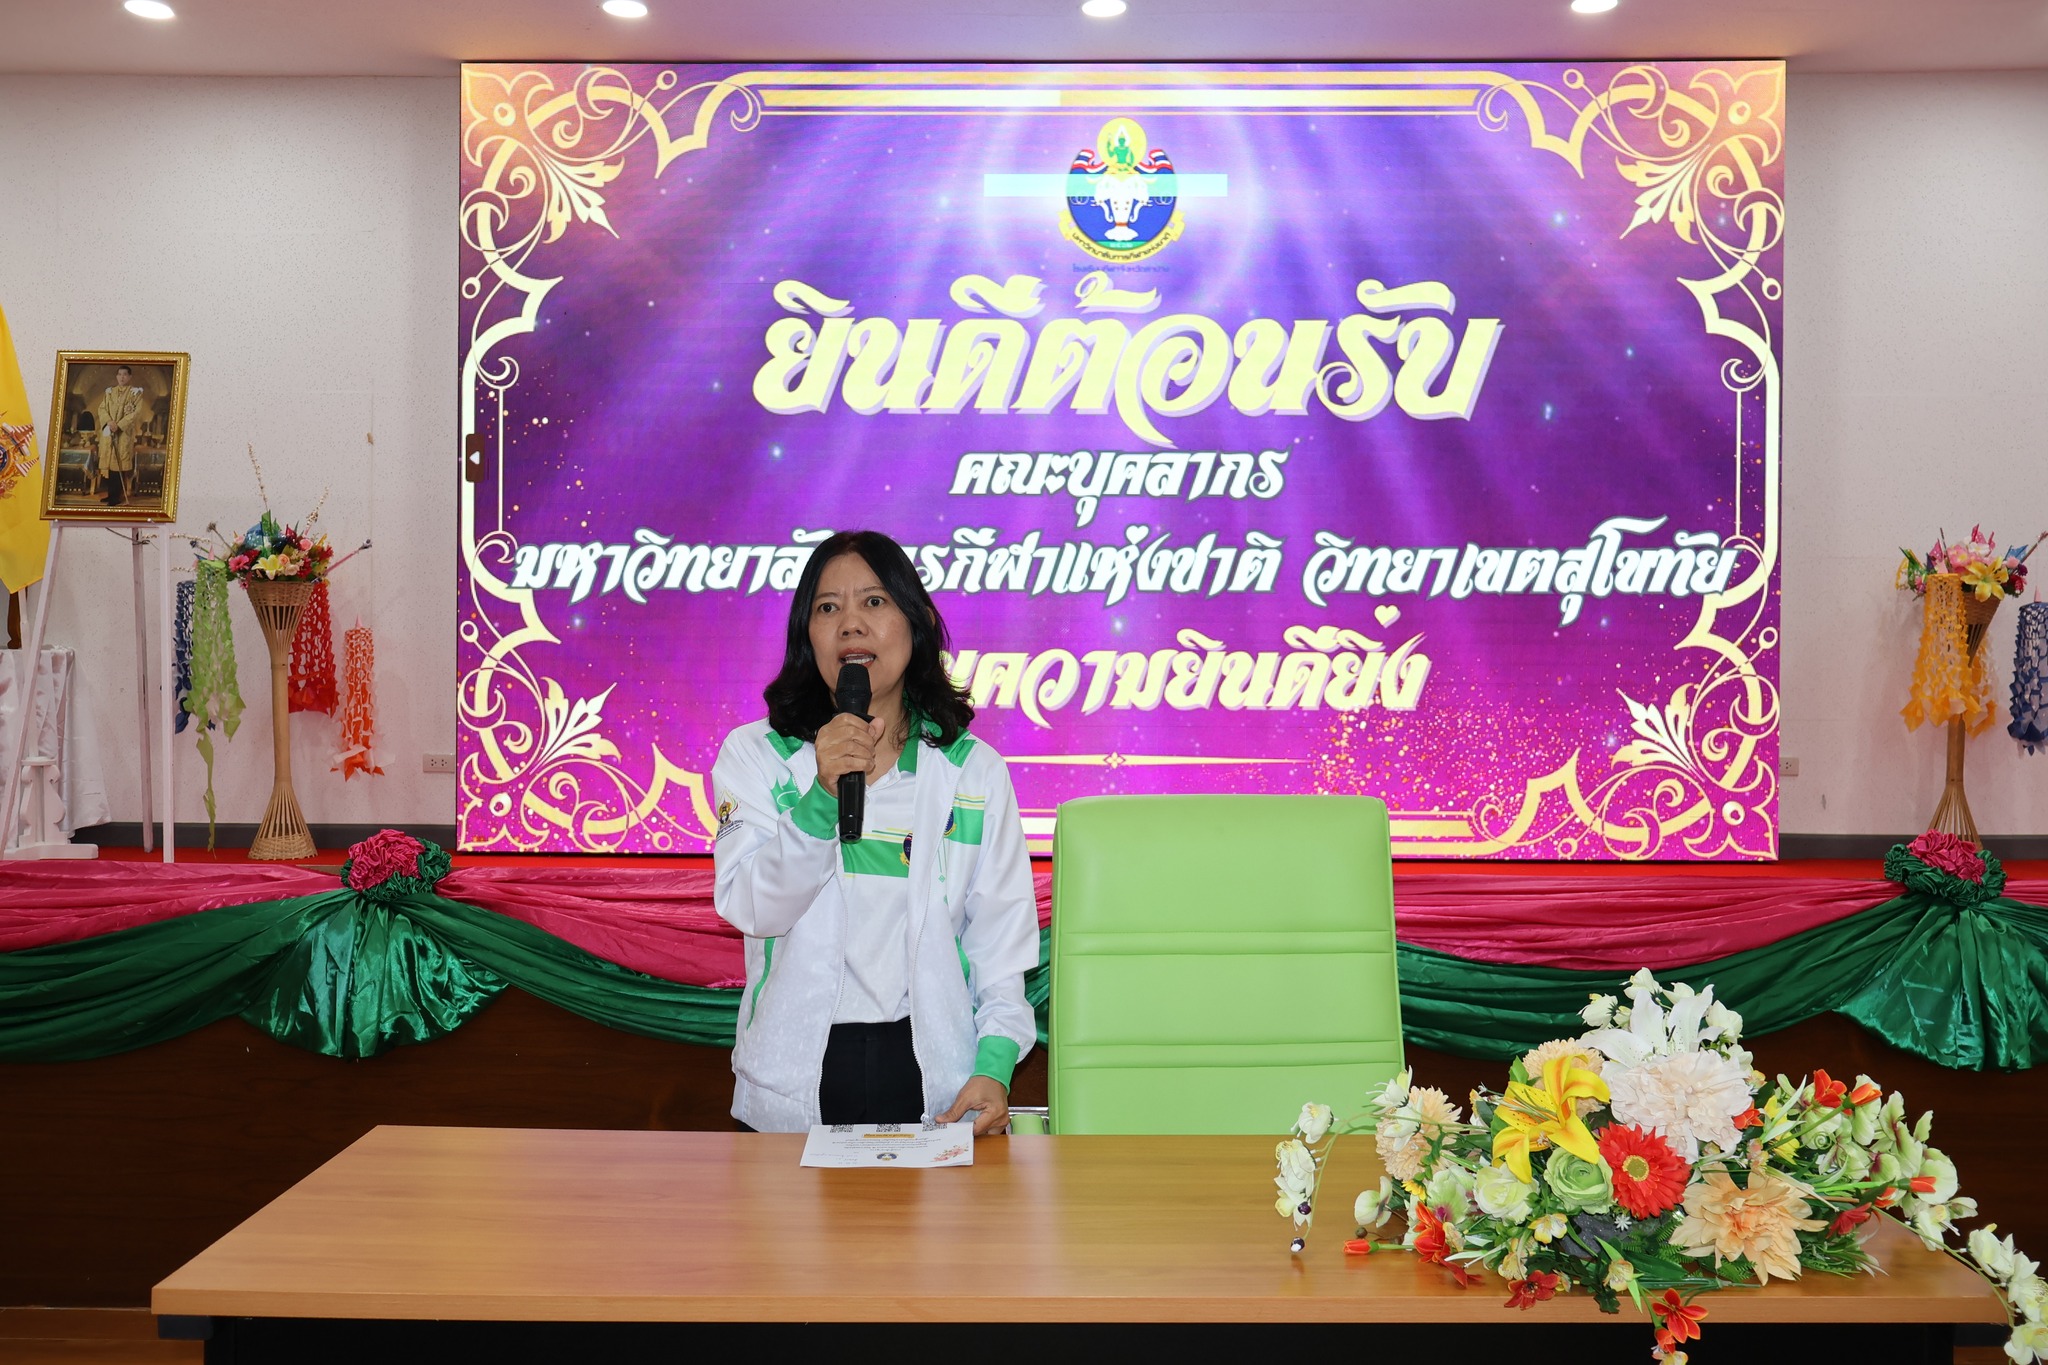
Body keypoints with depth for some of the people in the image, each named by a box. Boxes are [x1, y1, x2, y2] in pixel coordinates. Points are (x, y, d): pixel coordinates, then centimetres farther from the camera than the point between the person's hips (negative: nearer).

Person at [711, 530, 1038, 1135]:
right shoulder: (754, 755, 0)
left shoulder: (974, 772, 2)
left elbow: (1001, 942, 0)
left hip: (930, 1075, 1)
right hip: (796, 1076, 0)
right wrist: (823, 796, -24)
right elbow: (752, 909, -12)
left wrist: (994, 1067, -13)